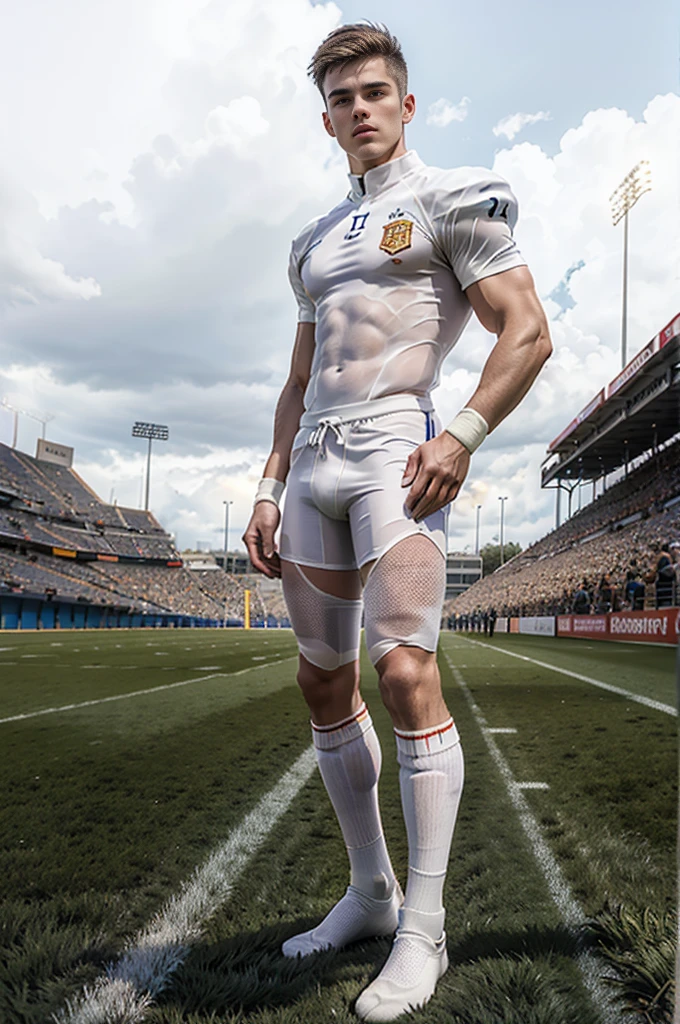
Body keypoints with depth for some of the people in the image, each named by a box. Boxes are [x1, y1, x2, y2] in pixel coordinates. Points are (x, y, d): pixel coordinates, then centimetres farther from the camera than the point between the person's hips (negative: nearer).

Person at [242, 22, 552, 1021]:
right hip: (314, 463, 7)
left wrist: (464, 434, -18)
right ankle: (370, 892, 23)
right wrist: (270, 487, 14)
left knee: (404, 671, -15)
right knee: (325, 684, 7)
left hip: (397, 449, -7)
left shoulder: (454, 200, 6)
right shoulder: (315, 241, 24)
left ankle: (422, 930, 0)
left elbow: (528, 333, -4)